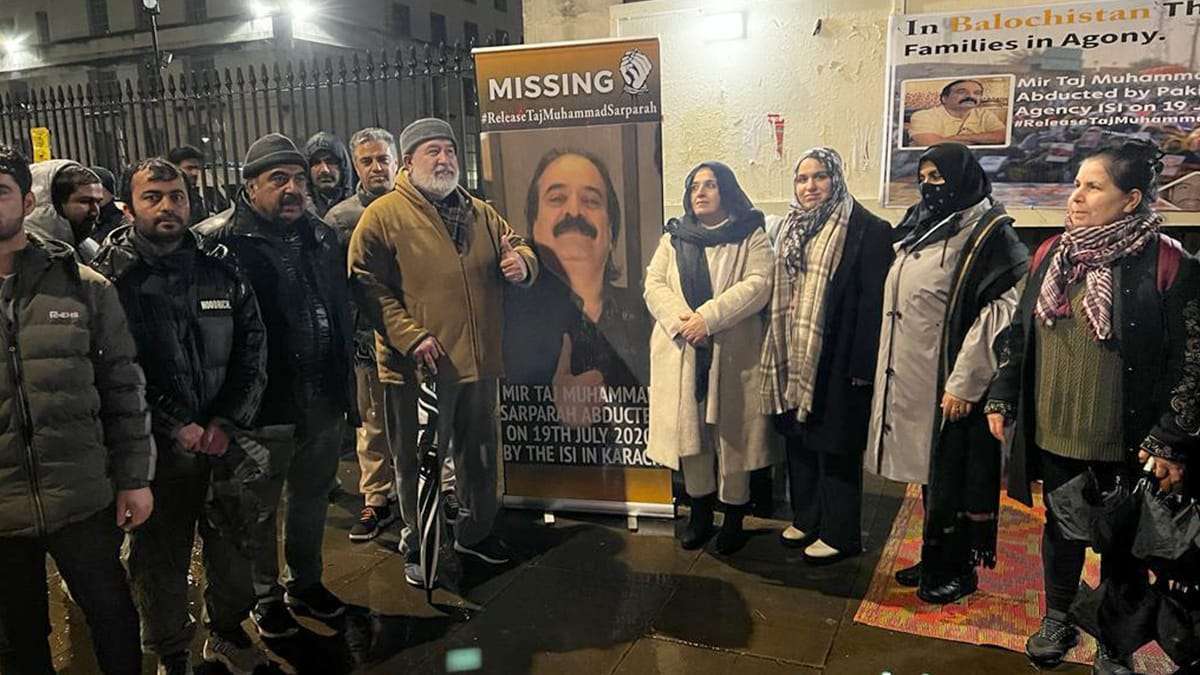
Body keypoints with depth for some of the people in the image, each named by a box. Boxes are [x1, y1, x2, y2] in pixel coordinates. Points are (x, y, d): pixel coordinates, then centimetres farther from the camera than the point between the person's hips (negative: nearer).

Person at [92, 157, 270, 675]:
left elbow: (253, 346, 3)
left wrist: (227, 422, -6)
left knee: (233, 544, 15)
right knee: (159, 558, 9)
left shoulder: (220, 267, 3)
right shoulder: (109, 276, -6)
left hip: (226, 437, 3)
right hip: (157, 446, -3)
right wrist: (177, 427, -14)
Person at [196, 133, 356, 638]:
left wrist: (345, 382, 13)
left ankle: (305, 583, 39)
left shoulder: (322, 236, 10)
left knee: (312, 497, 20)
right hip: (265, 403, -6)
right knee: (260, 506, 11)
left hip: (324, 399, 6)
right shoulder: (219, 240, -13)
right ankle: (265, 597, 30)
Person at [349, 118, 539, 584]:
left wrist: (522, 262, -5)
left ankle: (476, 532, 40)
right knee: (419, 463, 8)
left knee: (480, 456, 19)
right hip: (418, 368, -5)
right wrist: (410, 338, -22)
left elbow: (520, 251, 21)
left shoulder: (480, 214, 11)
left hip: (480, 362, 6)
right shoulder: (384, 216, -7)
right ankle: (418, 547, 28)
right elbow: (367, 287, -13)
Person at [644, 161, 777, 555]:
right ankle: (700, 510, 22)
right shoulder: (674, 237, 15)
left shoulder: (750, 237, 3)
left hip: (733, 353, -3)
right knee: (688, 430, 7)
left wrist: (708, 318, -19)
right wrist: (680, 319, -14)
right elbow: (654, 284, 5)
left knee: (731, 432, 1)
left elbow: (758, 285, -10)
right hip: (681, 352, 3)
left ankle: (734, 517, 14)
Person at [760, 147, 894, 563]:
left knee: (835, 446, 2)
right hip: (792, 357, 7)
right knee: (798, 438, 15)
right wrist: (777, 348, 11)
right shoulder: (788, 228, 11)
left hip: (835, 360, -7)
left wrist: (861, 364, -18)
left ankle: (839, 533, 16)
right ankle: (806, 518, 30)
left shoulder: (867, 229, -9)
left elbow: (873, 300, -14)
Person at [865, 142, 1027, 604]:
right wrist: (888, 370, 15)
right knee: (928, 470, 16)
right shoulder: (922, 229, 14)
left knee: (953, 476, 3)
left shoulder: (989, 233, -11)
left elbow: (1001, 312, -19)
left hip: (949, 381, -8)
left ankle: (959, 569, 19)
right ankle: (934, 559, 29)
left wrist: (964, 383, -21)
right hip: (911, 377, 8)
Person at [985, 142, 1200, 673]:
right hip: (1053, 432, 4)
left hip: (1125, 443, -4)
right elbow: (1019, 333, 10)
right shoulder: (1051, 255, 3)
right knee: (1060, 528, 19)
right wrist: (1001, 398, 8)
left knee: (1121, 541, 13)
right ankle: (1058, 620, 40)